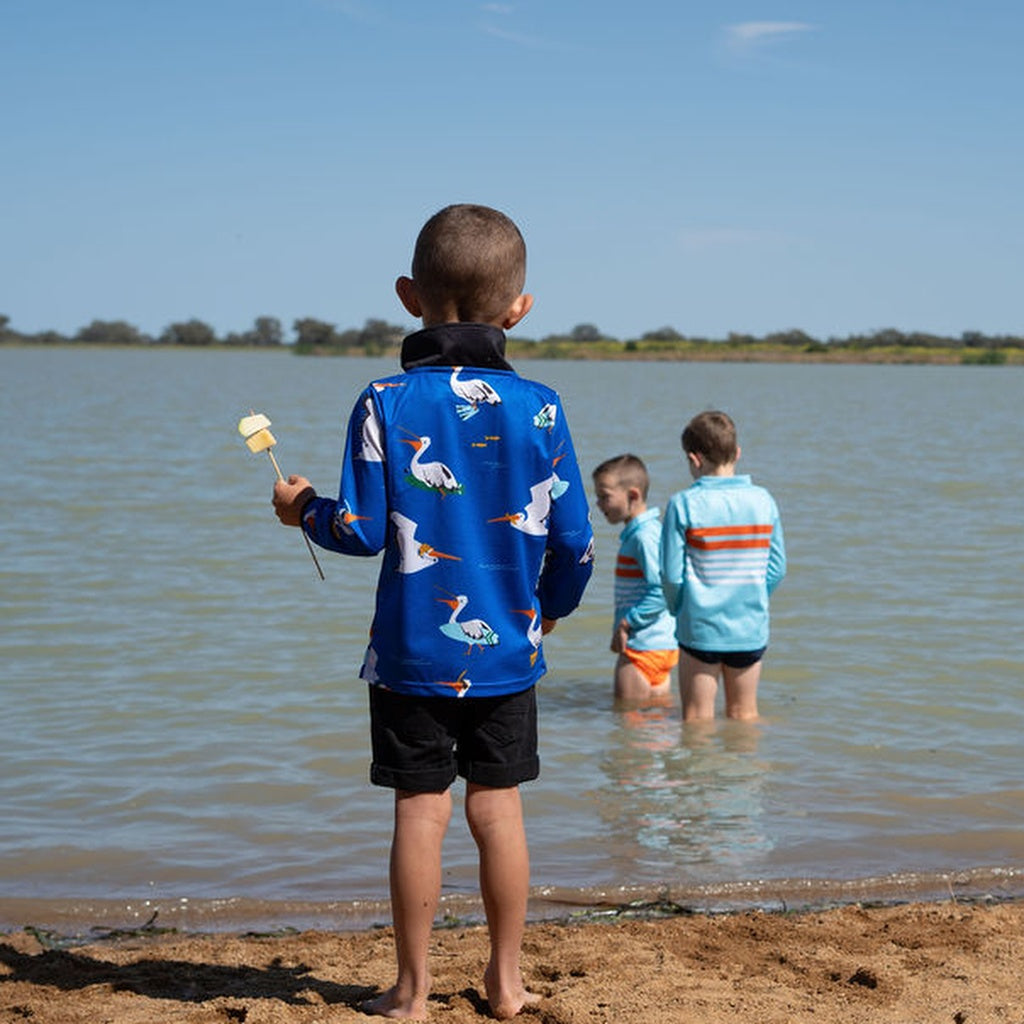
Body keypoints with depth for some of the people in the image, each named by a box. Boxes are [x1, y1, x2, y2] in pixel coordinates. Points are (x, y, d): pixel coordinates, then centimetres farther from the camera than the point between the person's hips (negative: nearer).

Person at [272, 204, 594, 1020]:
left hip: (413, 651, -2)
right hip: (508, 648, 2)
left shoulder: (385, 404, -10)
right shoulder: (538, 408, -5)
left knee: (421, 812, 5)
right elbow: (574, 538, -2)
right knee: (498, 808, 11)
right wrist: (552, 607, 18)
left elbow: (364, 530, -11)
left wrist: (306, 510, 11)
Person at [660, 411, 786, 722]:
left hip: (700, 629, -3)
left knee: (697, 718, 8)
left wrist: (680, 611, 7)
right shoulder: (762, 500, -2)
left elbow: (672, 575, -11)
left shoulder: (684, 504, -12)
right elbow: (777, 569, 2)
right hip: (750, 628, 3)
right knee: (744, 715, 16)